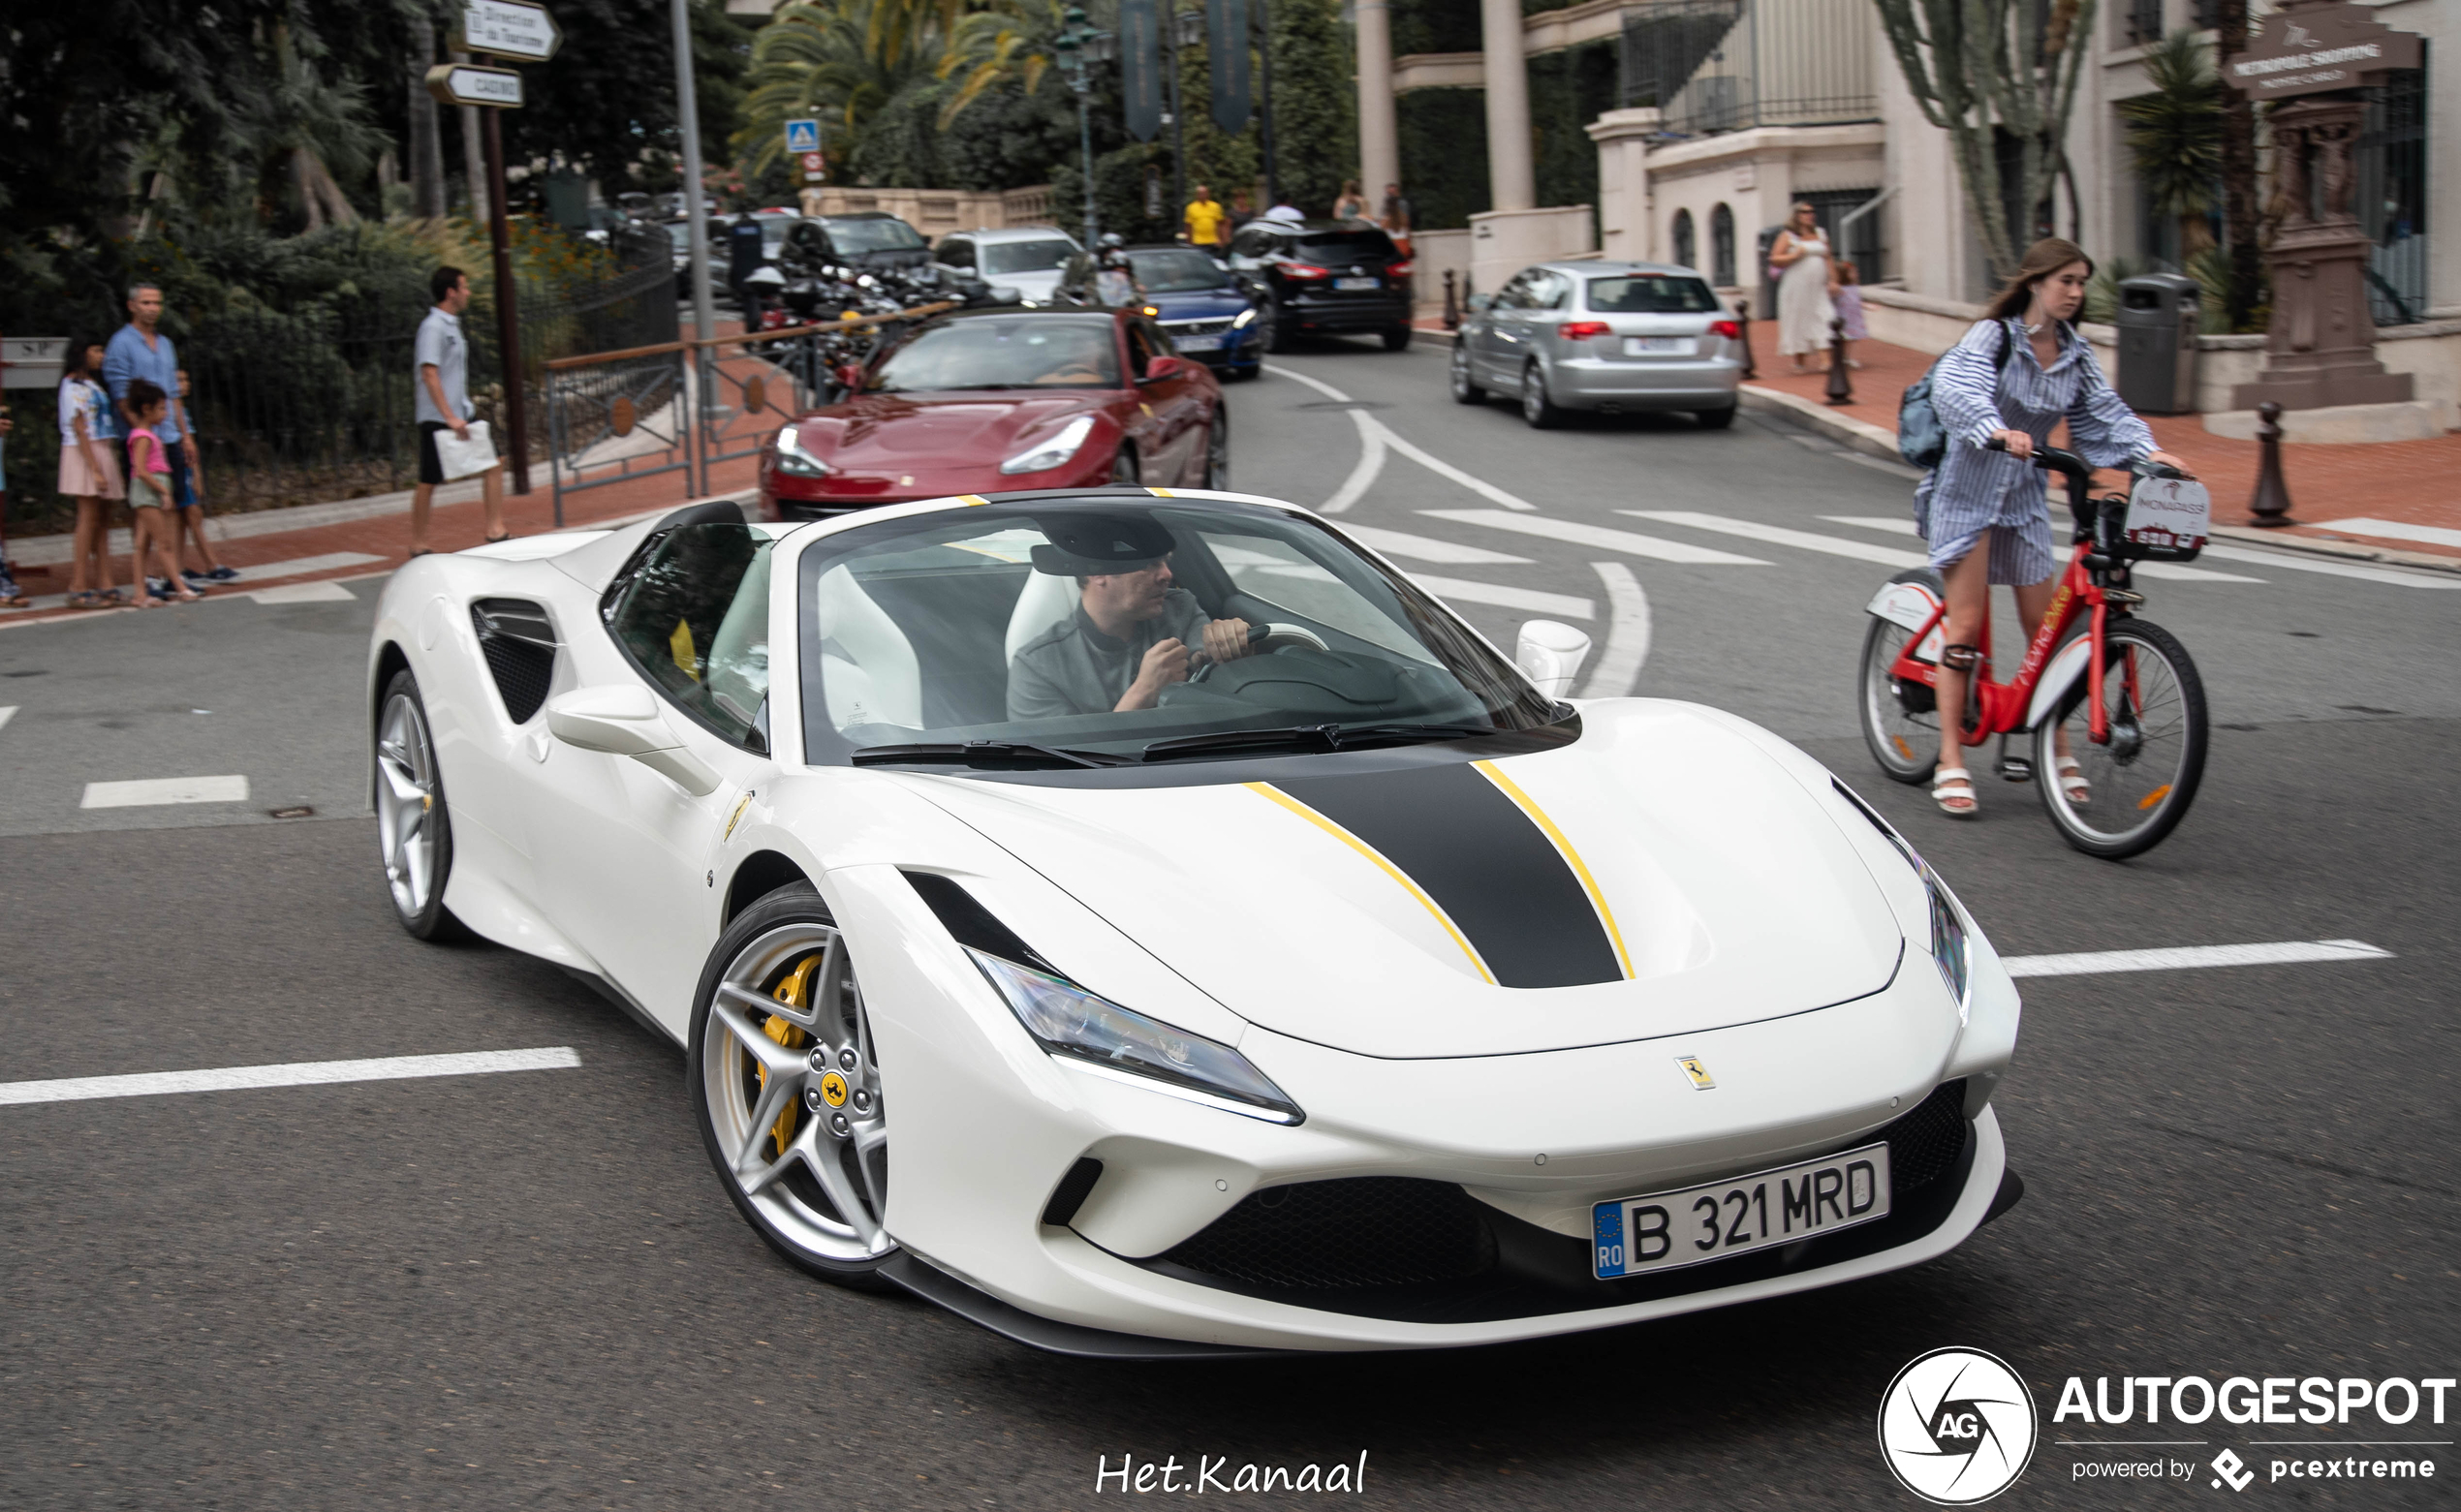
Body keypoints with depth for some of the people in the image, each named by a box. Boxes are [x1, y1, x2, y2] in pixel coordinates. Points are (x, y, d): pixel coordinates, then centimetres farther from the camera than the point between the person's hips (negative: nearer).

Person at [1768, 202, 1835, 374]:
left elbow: (1828, 259, 17)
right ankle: (1799, 362, 13)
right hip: (1796, 287, -3)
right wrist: (1795, 255, -15)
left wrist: (1832, 281, 8)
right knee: (1798, 322, 2)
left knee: (1824, 319, -10)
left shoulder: (1820, 235, 14)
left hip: (1818, 289, 4)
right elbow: (1774, 260, -4)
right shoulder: (1788, 236, 1)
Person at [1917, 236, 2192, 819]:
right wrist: (1997, 429, -49)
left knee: (2044, 623, 5)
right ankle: (1951, 763, -3)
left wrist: (2147, 449, -20)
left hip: (2024, 496, 6)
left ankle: (2056, 750, 16)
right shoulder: (1993, 337, -12)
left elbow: (2105, 411, 0)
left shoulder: (2075, 355, 6)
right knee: (1966, 623, -8)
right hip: (1969, 488, -6)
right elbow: (1956, 386, -30)